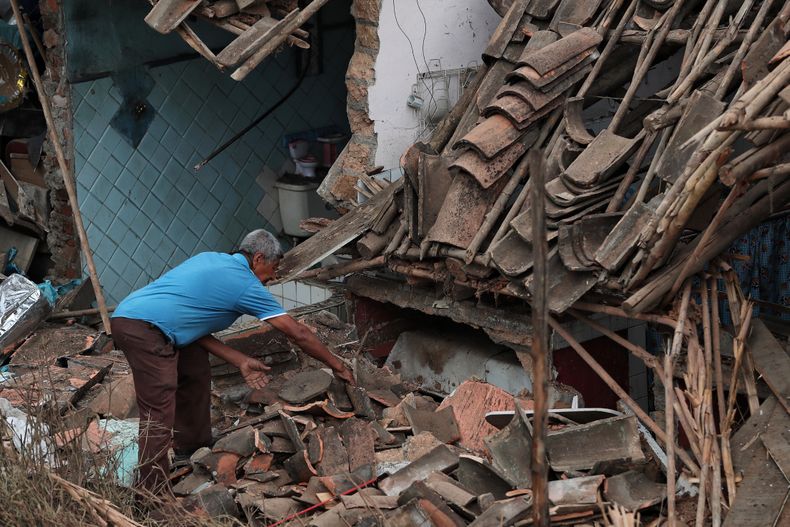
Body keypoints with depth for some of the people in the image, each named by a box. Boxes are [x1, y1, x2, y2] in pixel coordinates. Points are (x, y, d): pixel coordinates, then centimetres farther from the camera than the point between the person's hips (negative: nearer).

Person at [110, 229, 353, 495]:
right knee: (159, 414, -12)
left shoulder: (211, 259, 21)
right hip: (145, 330, -10)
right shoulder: (246, 284, -1)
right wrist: (337, 365, 16)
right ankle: (151, 494, -14)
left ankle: (192, 446, 38)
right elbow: (298, 333, 4)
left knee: (196, 371, 24)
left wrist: (240, 361, 18)